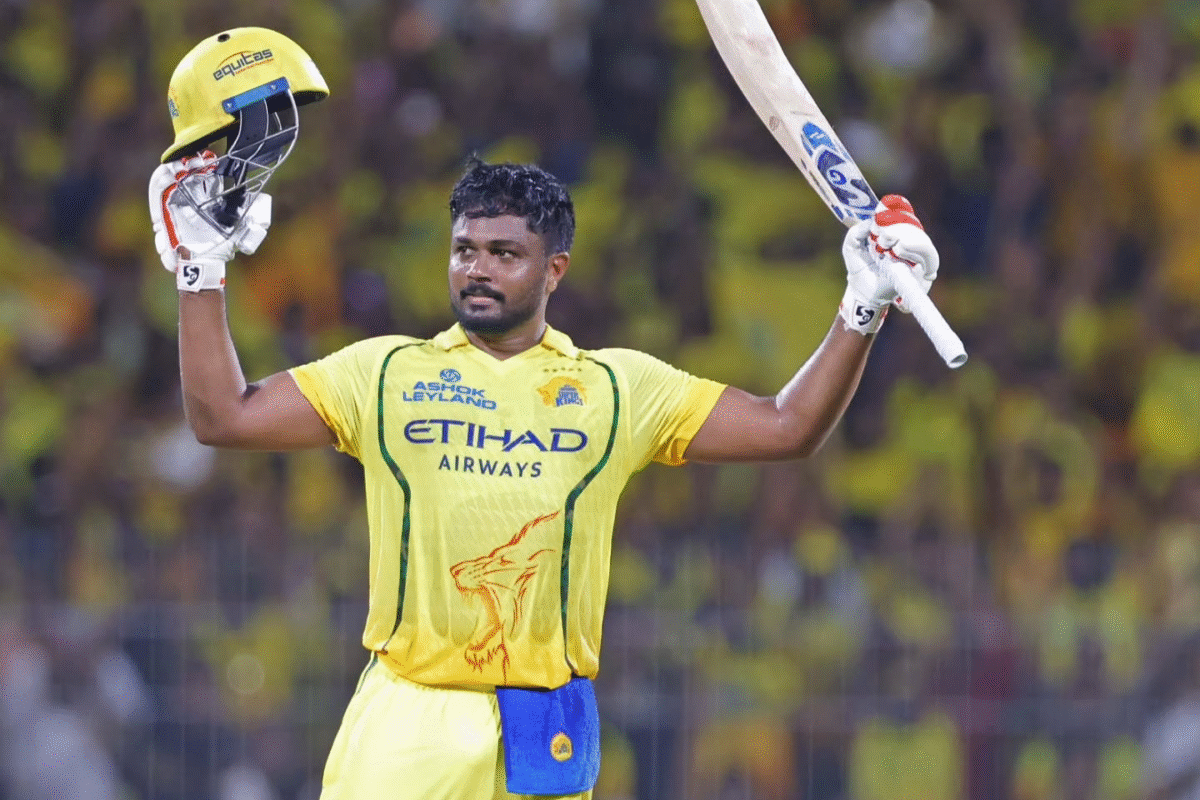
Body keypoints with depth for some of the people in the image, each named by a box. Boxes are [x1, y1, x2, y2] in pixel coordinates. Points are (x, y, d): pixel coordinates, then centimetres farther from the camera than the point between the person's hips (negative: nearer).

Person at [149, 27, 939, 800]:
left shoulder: (619, 389, 11)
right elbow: (223, 415, 7)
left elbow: (786, 429, 11)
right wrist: (201, 271, 2)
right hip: (404, 720, -1)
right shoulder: (385, 374, 10)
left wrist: (864, 309, 2)